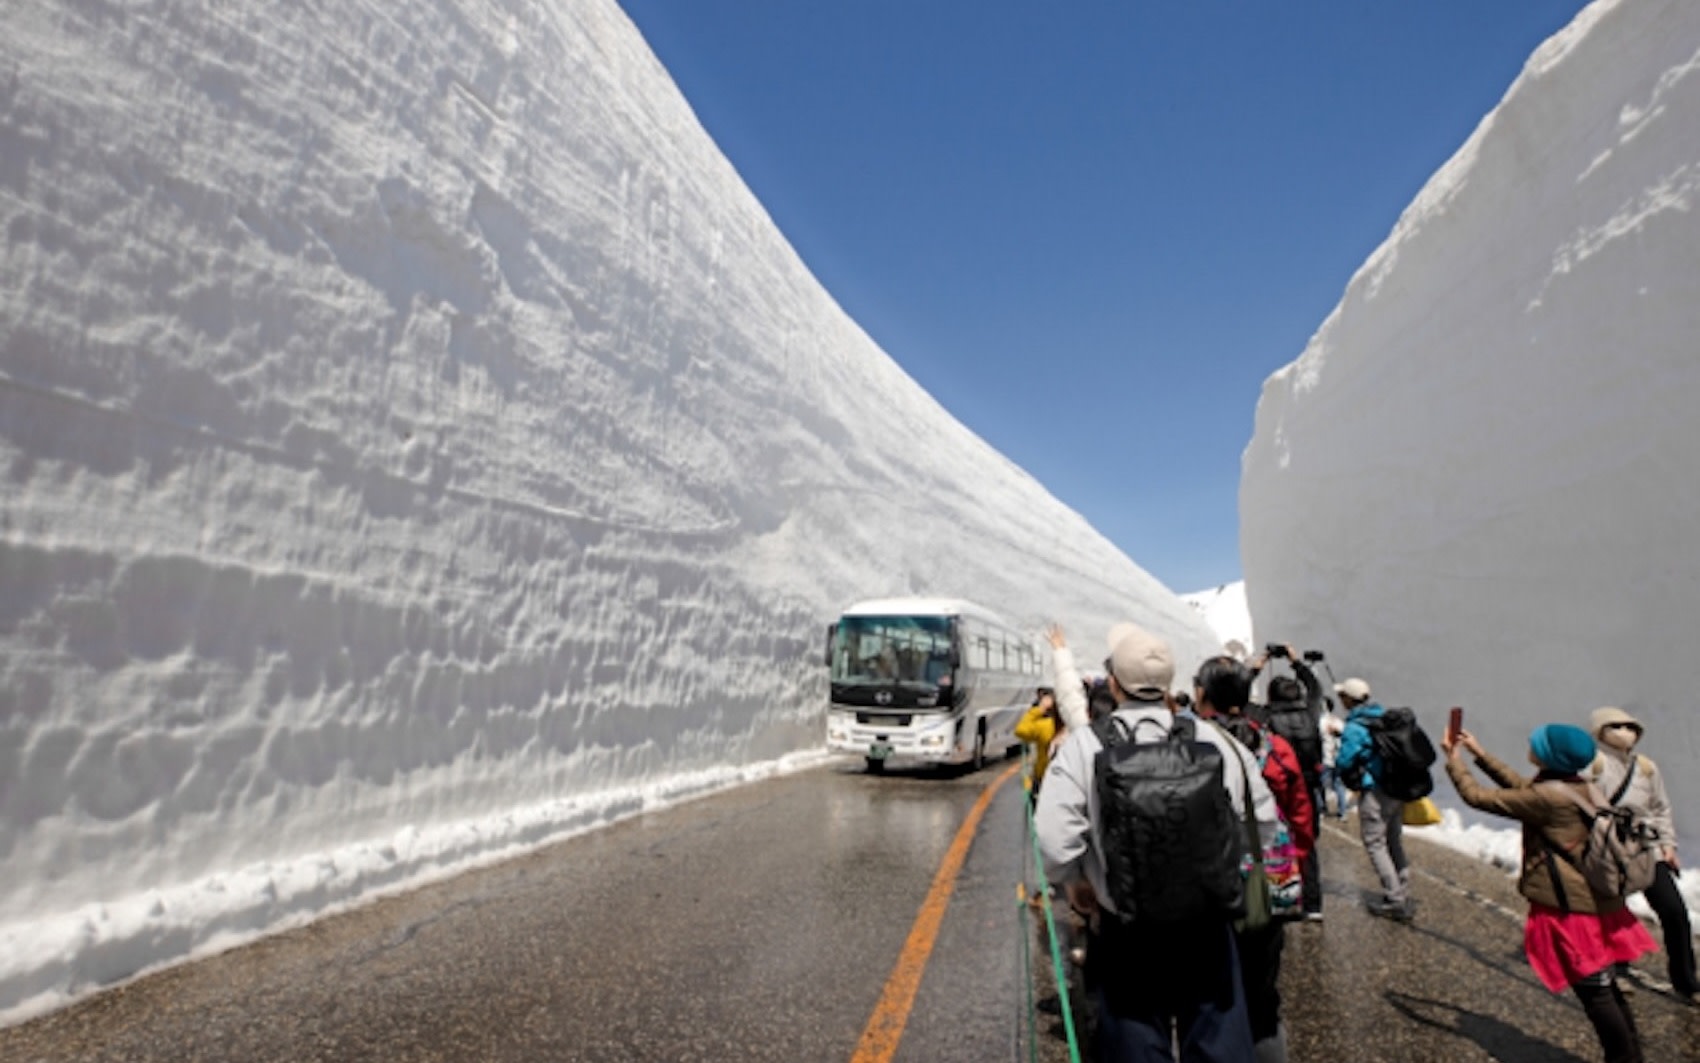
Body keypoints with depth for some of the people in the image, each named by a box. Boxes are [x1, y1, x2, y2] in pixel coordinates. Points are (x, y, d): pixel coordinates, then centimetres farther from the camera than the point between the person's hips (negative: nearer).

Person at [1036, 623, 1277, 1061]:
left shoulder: (1084, 745, -13)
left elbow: (1053, 833, -20)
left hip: (1125, 926, -2)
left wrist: (1074, 883, -1)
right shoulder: (1216, 741, -5)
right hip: (1207, 922, 2)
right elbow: (1263, 821, 3)